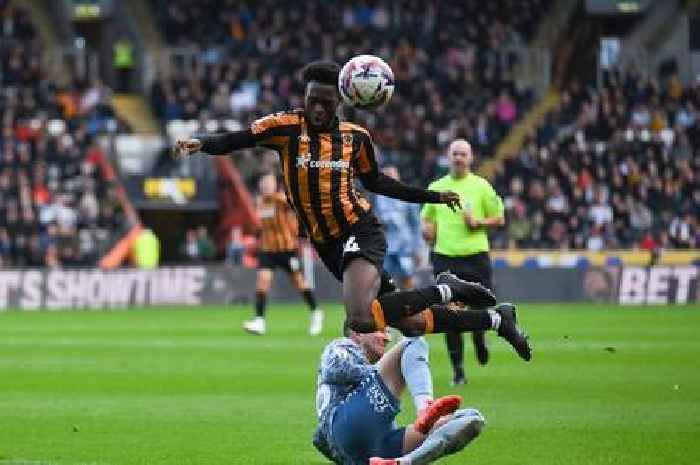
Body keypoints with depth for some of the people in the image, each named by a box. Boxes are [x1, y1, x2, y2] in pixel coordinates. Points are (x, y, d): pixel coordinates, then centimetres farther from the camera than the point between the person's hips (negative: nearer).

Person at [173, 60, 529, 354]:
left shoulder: (355, 137, 0)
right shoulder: (286, 127, -5)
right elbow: (233, 141, -17)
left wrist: (432, 197, 17)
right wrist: (198, 143, -36)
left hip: (360, 233, -3)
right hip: (328, 247, 3)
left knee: (362, 319, -31)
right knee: (409, 322, 8)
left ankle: (443, 291, -8)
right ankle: (493, 319, 31)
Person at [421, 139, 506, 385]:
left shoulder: (481, 186, 3)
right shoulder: (437, 187, 10)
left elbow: (499, 218, 7)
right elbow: (427, 219, 19)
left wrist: (478, 223, -11)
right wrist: (428, 229, -4)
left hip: (476, 256, -1)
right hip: (445, 257, 1)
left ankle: (478, 336, 36)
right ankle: (458, 370, 3)